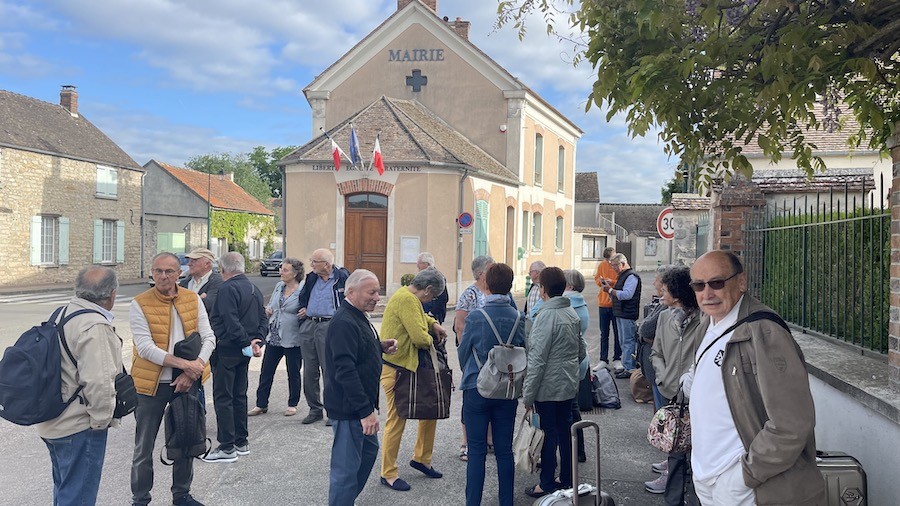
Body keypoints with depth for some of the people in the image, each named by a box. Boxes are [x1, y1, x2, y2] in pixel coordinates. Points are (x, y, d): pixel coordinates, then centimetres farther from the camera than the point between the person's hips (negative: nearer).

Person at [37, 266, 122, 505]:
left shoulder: (62, 314, 7)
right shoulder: (96, 327, -23)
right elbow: (99, 382, -29)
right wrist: (102, 419, -14)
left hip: (54, 423, 10)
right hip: (78, 427, -9)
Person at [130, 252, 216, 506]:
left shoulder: (194, 300, 0)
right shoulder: (140, 304, -11)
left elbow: (208, 338, -3)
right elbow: (145, 347, -19)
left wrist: (192, 373, -17)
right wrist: (184, 364, -26)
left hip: (186, 381, 4)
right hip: (151, 383, -3)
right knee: (144, 447, 8)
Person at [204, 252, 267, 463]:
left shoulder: (227, 289, -15)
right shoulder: (254, 289, 13)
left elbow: (231, 322, -23)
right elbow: (263, 318, 13)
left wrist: (246, 342, -17)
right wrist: (257, 340, 2)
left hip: (227, 349, -9)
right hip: (243, 352, 9)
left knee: (223, 397, -3)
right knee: (239, 395, 16)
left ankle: (227, 447, -2)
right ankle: (241, 442, 22)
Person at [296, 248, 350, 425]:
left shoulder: (342, 277, -5)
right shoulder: (311, 278, 14)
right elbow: (302, 297, 29)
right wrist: (304, 310, 12)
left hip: (329, 326, -6)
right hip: (308, 326, 6)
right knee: (309, 371, 9)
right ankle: (314, 409, 20)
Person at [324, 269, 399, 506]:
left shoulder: (358, 317, 11)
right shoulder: (344, 322, -22)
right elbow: (345, 371, -28)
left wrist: (381, 347, 6)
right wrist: (366, 411, -28)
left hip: (362, 404, 11)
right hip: (348, 408, -11)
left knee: (369, 450, 24)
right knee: (347, 467, -3)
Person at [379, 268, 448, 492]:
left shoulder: (408, 297, 10)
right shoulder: (407, 300, -22)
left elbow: (420, 316, 32)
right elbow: (420, 338, -28)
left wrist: (434, 324, 12)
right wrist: (430, 340, -5)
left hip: (410, 366, 10)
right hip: (395, 369, -10)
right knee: (397, 419, 0)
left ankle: (421, 458, 30)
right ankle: (388, 474, 13)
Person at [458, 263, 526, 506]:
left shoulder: (475, 317, -14)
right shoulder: (518, 318, -6)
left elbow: (463, 352, -2)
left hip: (477, 389, -2)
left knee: (477, 451, 6)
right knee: (504, 450, 12)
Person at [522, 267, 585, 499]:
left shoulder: (546, 316, -19)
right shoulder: (572, 314, 5)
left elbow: (537, 360, -20)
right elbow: (581, 352, 14)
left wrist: (528, 395, -15)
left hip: (548, 387, -8)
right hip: (569, 386, 8)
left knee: (548, 435, 3)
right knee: (565, 432, 16)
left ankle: (547, 484, 13)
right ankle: (567, 479, 27)